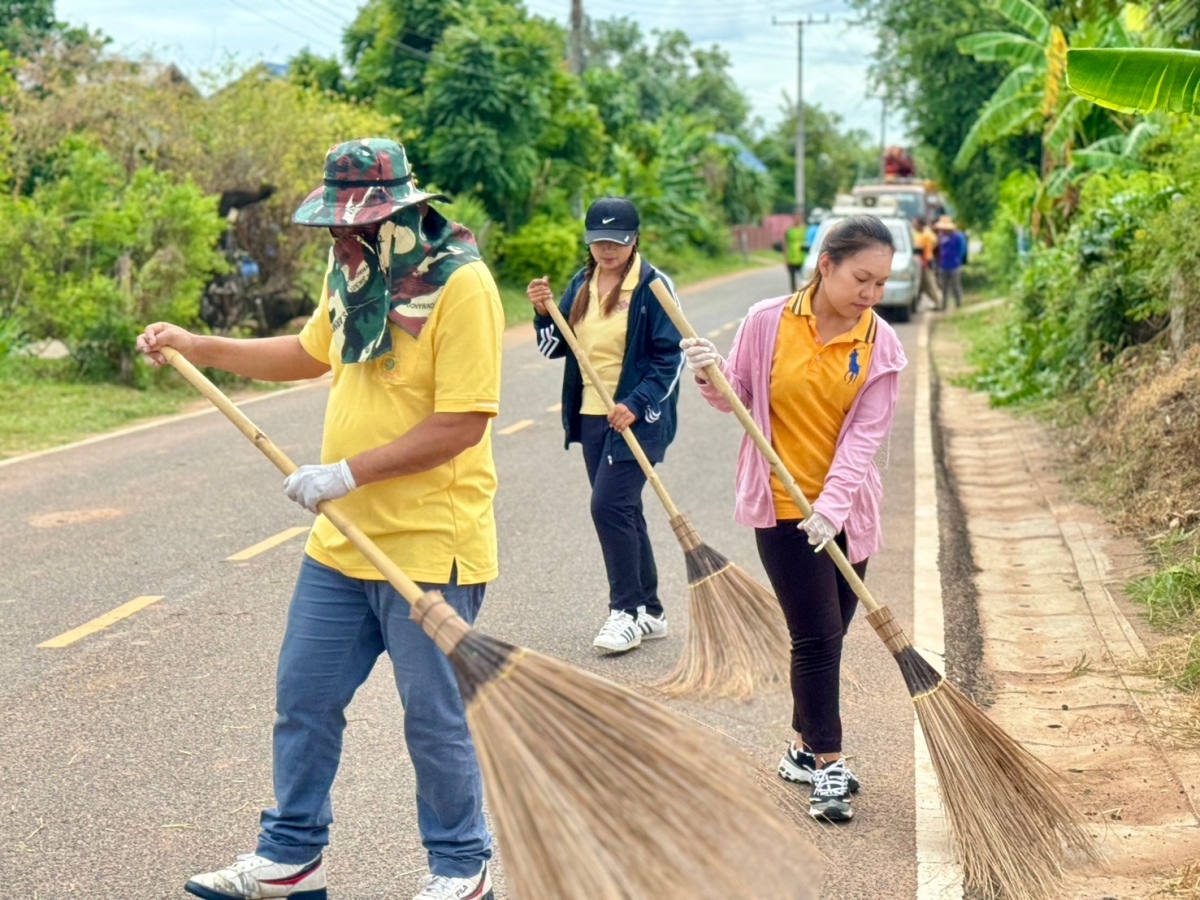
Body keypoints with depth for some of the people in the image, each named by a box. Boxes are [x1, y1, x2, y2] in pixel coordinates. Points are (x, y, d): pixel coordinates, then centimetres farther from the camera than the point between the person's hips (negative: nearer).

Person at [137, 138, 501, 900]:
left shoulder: (461, 286, -18)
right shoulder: (353, 274, 7)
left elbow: (463, 423, -23)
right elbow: (310, 354, 25)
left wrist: (348, 473, -23)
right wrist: (201, 347, 17)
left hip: (429, 547, -8)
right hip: (343, 542, 8)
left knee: (436, 718, 5)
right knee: (304, 697, 14)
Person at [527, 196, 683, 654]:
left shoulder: (653, 285, -9)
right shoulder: (581, 285, 10)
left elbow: (671, 356, -10)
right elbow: (555, 347, 12)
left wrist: (636, 404, -19)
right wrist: (544, 313, -7)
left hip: (637, 418, -7)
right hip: (591, 416, 7)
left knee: (609, 506, -14)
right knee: (622, 512, 11)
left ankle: (627, 611, -2)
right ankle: (649, 612, 21)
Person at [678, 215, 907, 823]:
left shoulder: (881, 345, -5)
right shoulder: (767, 323, -9)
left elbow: (864, 434, -12)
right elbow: (736, 398, 2)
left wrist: (831, 507, -23)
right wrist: (711, 377, -21)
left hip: (844, 511, 3)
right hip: (781, 505, -3)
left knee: (825, 638, 12)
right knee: (817, 635, -7)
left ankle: (803, 750, 30)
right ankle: (827, 768, 0)